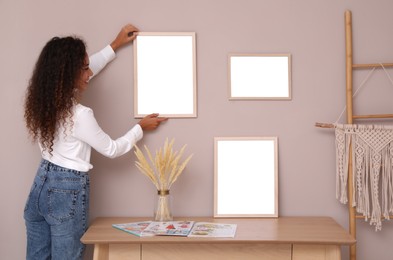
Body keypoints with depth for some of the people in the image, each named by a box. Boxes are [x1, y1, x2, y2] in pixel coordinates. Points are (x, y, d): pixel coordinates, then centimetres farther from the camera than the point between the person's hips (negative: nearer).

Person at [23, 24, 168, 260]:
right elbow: (112, 149, -9)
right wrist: (141, 128, 6)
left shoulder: (43, 100, -1)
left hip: (42, 184, 8)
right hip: (68, 192, -8)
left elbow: (84, 73, 15)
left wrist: (115, 45, 21)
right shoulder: (79, 115, -24)